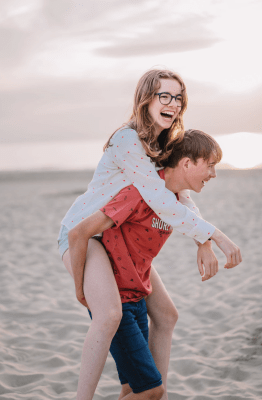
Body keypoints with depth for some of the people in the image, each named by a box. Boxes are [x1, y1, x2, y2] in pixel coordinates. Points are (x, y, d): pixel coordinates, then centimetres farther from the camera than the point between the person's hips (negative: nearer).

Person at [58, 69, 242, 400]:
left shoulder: (165, 144, 4)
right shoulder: (127, 141, -24)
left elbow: (181, 196, 6)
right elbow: (162, 203, -30)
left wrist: (203, 244, -10)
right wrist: (217, 235, -29)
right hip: (82, 232, -9)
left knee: (166, 315, 11)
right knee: (110, 315, -33)